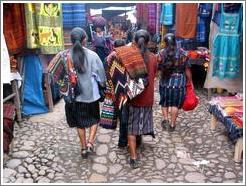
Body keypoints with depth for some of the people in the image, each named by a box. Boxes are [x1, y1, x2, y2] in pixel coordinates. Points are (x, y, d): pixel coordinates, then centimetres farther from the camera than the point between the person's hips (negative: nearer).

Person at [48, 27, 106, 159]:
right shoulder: (92, 55, -14)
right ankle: (90, 142, 5)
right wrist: (103, 84, 11)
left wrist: (64, 86, 12)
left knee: (80, 122, 18)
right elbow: (101, 74, -7)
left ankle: (83, 148, 27)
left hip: (74, 95, 2)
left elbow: (57, 74, -2)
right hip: (90, 94, -2)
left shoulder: (65, 55, -8)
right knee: (94, 119, 20)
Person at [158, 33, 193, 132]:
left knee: (164, 102, 19)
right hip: (179, 81, 0)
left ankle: (165, 119, 10)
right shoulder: (183, 53, -3)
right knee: (175, 103, 7)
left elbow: (157, 68, -6)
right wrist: (190, 82, 9)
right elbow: (187, 70, -1)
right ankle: (172, 124, 13)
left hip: (165, 81, 0)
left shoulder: (161, 53, -5)